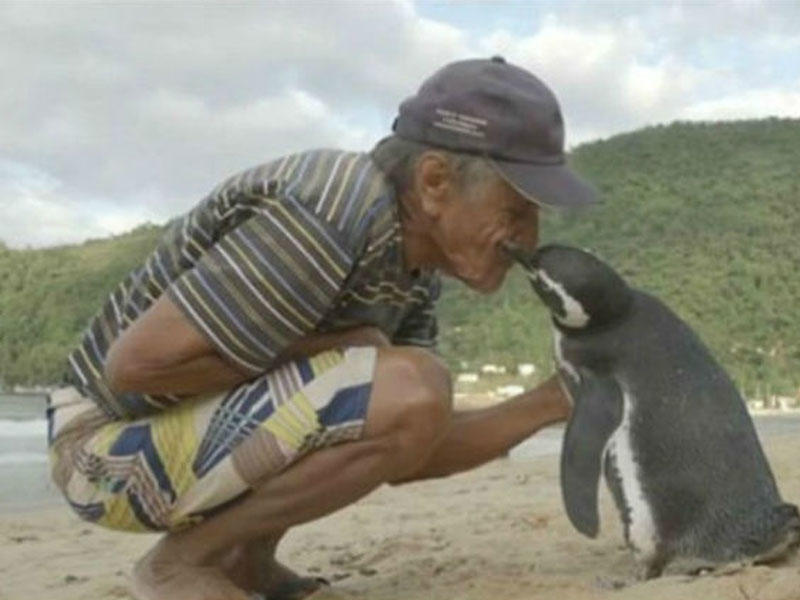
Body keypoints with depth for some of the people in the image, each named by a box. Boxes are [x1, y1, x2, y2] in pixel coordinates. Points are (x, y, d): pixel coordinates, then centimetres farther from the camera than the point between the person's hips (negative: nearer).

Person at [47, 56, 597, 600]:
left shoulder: (413, 254, 1)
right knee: (410, 392, -26)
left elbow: (403, 457, 2)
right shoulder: (330, 222, -27)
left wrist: (549, 403, -4)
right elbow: (134, 363, -27)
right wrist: (317, 350, -19)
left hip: (205, 423, 9)